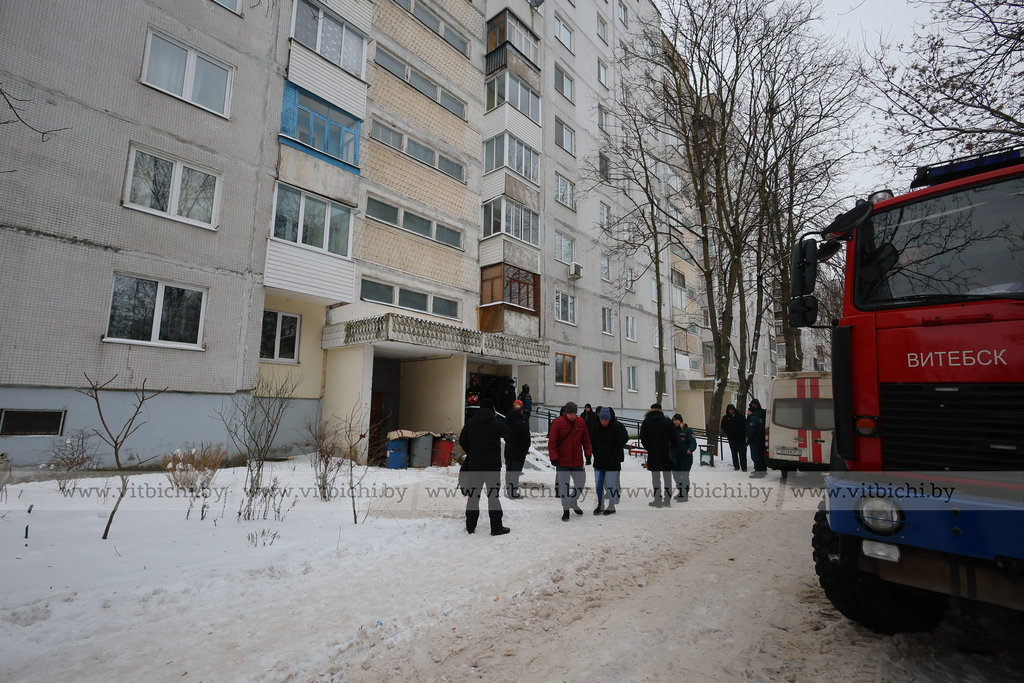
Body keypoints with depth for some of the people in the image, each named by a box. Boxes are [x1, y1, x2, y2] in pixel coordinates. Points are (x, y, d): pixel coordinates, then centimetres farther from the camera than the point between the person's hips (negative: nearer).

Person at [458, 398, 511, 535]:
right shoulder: (497, 423, -9)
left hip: (474, 465, 3)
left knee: (473, 495, 12)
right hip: (493, 466, -3)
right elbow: (507, 435, 8)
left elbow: (462, 441, 4)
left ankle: (470, 526, 19)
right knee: (493, 495, 3)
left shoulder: (471, 422, 1)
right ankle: (496, 528, 6)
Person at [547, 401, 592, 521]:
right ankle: (566, 509, 17)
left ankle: (573, 502, 37)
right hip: (562, 462, -4)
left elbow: (586, 440, 11)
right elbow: (551, 442, -10)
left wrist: (587, 454, 6)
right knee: (564, 486, 2)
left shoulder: (580, 422, 1)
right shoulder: (557, 423, -11)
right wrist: (554, 458, -15)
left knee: (581, 483, 12)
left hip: (577, 461, 4)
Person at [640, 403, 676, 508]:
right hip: (666, 454, 1)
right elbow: (673, 437, 1)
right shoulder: (668, 421, 1)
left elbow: (643, 439, -1)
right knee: (667, 477, 8)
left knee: (656, 478, 3)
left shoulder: (646, 422, -1)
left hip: (653, 455, -1)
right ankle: (667, 501, 11)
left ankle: (658, 500, 2)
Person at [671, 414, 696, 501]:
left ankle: (685, 494, 7)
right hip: (675, 456, 6)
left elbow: (693, 442, -13)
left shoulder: (687, 430, -10)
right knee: (676, 474, 14)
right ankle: (681, 492, 31)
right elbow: (670, 442, 14)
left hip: (686, 457, -6)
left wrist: (690, 449, -30)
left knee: (685, 475, -4)